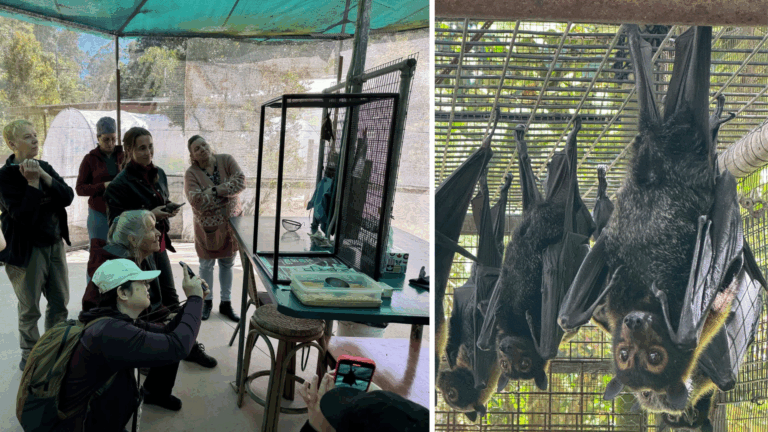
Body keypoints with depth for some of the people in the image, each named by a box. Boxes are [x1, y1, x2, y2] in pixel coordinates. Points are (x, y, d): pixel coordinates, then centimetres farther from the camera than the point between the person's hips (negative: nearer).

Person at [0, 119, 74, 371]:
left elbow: (68, 197, -5)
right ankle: (29, 357, 22)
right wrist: (32, 182, -22)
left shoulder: (45, 167, 6)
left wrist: (44, 177, -16)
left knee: (60, 302, 14)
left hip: (55, 244, 6)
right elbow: (23, 215, -21)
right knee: (30, 308, 6)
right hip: (28, 249, -6)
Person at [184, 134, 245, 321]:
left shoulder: (226, 160, -7)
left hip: (231, 222, 2)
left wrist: (214, 190, -24)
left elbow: (241, 181, -21)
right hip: (207, 227, -2)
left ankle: (226, 303, 27)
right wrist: (226, 190, -18)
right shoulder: (191, 173, -14)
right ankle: (207, 302, 32)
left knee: (227, 264, 14)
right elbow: (196, 201, -26)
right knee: (206, 265, 13)